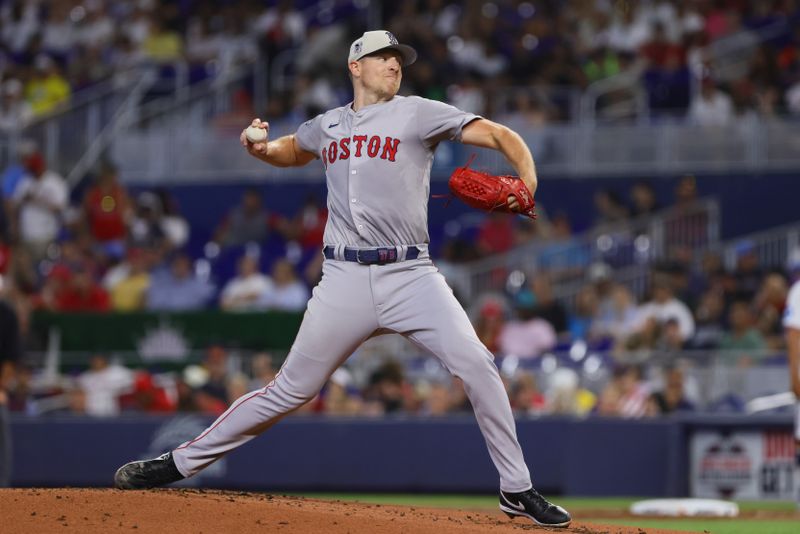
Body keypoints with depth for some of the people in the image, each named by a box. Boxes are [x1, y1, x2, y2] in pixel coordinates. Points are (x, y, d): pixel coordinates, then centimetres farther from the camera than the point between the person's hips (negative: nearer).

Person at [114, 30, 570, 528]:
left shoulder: (419, 114, 2)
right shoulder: (327, 126, 14)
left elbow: (500, 135, -5)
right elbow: (292, 151, 37)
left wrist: (528, 184, -24)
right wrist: (260, 147, 13)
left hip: (411, 276, -2)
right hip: (345, 280, 2)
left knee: (476, 364, -18)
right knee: (290, 390, 3)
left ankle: (517, 488, -6)